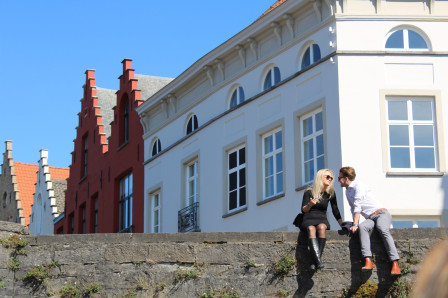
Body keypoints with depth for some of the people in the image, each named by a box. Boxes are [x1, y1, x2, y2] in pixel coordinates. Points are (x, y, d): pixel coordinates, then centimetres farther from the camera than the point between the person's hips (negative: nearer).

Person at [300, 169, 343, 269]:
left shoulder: (330, 193, 10)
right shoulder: (309, 192, 2)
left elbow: (335, 211, 12)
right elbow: (303, 210, 2)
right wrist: (310, 205, -19)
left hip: (322, 220, 2)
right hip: (308, 220, -2)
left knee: (321, 227, -36)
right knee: (311, 229, -38)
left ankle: (317, 258, -43)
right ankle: (318, 261, -51)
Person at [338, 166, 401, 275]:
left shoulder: (358, 186, -5)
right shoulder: (347, 191, 21)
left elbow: (357, 206, -14)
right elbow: (353, 209, 25)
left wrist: (355, 224, -20)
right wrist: (356, 225, 10)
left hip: (381, 213, -6)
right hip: (370, 218, 6)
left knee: (383, 230, -36)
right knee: (362, 227, -29)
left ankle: (395, 264, -46)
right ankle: (368, 261, -47)